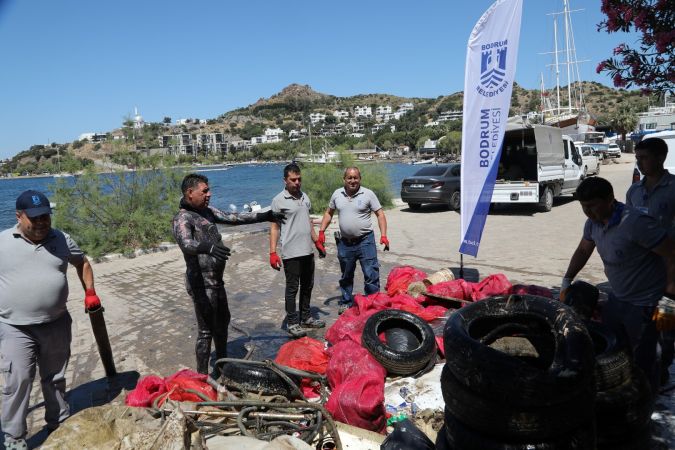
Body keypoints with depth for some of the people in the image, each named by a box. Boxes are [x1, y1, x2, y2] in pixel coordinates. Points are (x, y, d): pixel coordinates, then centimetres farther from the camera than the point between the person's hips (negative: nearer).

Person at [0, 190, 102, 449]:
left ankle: (59, 426, 32)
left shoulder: (61, 240, 2)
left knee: (56, 379, 16)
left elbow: (82, 262, 17)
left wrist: (90, 293, 10)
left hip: (57, 324, 3)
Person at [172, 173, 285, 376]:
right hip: (202, 283, -10)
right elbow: (185, 243, -37)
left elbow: (233, 218, 16)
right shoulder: (182, 218, -18)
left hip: (216, 280, 10)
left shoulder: (207, 211, 9)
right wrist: (207, 247, -57)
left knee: (222, 322, 22)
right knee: (206, 330, -2)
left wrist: (264, 216, 16)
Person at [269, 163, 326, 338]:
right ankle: (292, 323, 13)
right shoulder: (279, 200, -9)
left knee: (307, 286, 15)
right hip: (291, 253, -7)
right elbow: (274, 228, -9)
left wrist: (317, 242, 21)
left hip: (308, 251, 7)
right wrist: (272, 253, -15)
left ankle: (305, 318, 29)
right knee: (292, 288, 2)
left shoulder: (304, 197, 11)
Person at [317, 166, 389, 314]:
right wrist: (321, 231, 7)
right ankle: (346, 302, 31)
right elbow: (329, 213, 16)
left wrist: (383, 235, -15)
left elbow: (380, 214, -4)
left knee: (371, 274, -4)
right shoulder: (337, 194, 5)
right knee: (346, 276, 16)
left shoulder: (368, 194, -5)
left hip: (365, 240, -3)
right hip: (344, 242, 4)